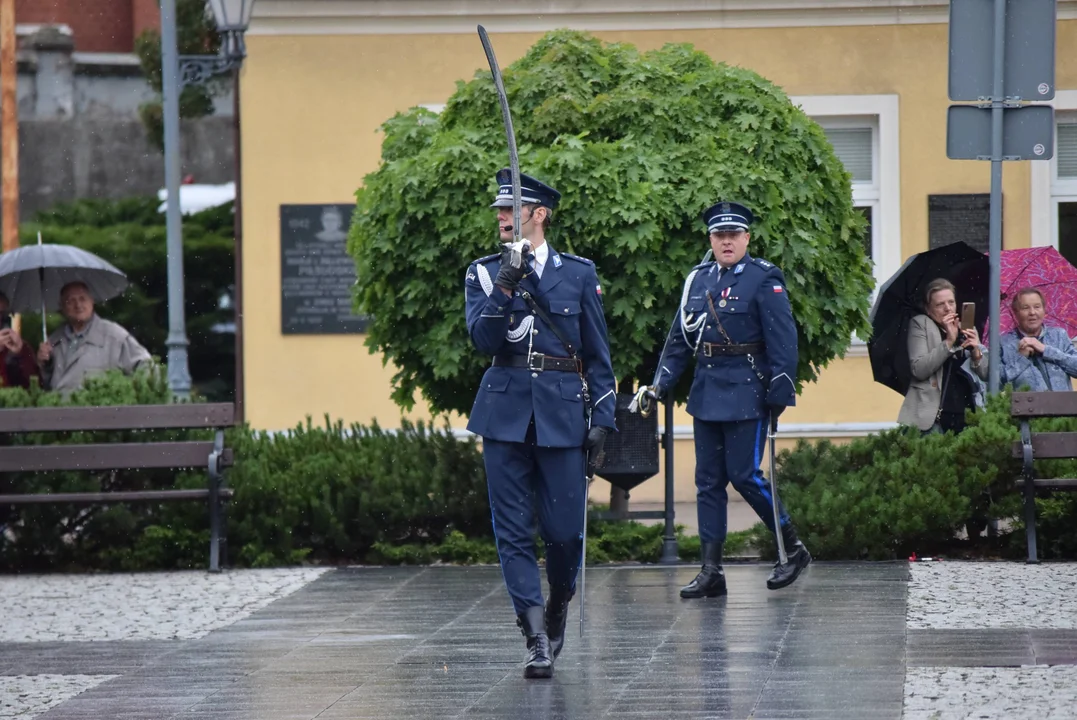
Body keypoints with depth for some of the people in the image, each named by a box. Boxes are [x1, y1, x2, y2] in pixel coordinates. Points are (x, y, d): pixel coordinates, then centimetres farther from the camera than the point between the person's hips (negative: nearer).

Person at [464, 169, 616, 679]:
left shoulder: (578, 273, 6)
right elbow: (483, 340, -7)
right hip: (505, 412, 1)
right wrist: (505, 287, -19)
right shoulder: (484, 273, 8)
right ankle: (537, 640, -4)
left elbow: (598, 354, 8)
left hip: (562, 412, -1)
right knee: (513, 530, -5)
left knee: (565, 530, -2)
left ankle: (558, 606, 28)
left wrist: (602, 419, 1)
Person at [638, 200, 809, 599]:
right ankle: (711, 571, 7)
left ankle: (794, 549, 9)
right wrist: (659, 385, 8)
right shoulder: (699, 279, 11)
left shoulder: (764, 280, -6)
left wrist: (780, 394, -16)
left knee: (745, 475, -8)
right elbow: (679, 338, 16)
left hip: (747, 393, -7)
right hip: (707, 393, 7)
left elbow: (783, 340, -10)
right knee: (708, 480, 5)